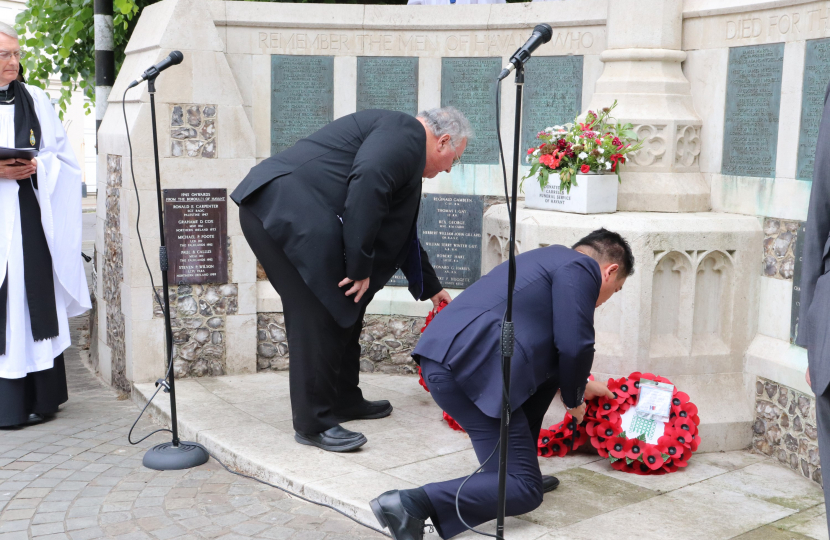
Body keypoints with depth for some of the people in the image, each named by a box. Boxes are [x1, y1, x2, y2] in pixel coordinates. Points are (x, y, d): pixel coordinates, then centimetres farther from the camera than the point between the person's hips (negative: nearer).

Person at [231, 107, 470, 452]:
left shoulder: (407, 152, 27)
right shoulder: (404, 133, -6)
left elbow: (404, 233, 37)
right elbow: (368, 179, -25)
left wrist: (430, 287, 45)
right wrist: (360, 266, -20)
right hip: (284, 209, -11)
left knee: (344, 310, 16)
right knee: (318, 317, -8)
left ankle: (344, 401, 29)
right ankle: (314, 424, 1)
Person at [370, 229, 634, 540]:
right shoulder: (581, 269, 1)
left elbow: (555, 345, 43)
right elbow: (574, 348, -8)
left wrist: (580, 385, 56)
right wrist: (574, 400, 12)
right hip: (470, 369, -10)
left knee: (551, 367, 27)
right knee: (524, 491, -4)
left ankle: (521, 464, 26)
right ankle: (412, 504, -17)